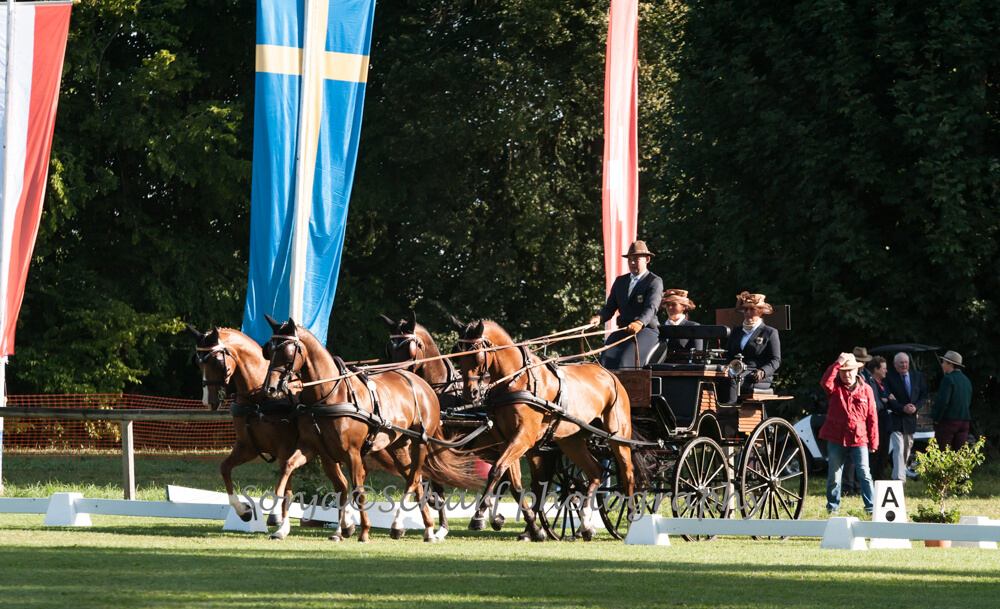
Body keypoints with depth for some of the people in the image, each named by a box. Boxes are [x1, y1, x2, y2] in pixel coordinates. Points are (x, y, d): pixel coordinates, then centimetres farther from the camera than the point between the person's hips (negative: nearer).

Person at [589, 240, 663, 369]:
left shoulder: (655, 282, -1)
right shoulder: (620, 281, 19)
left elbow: (651, 308, -16)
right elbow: (610, 307, 16)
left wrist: (639, 323, -37)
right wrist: (599, 318, -8)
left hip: (646, 330, -5)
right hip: (623, 330, 5)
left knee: (625, 359, -31)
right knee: (607, 357, -23)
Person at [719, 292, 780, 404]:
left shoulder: (770, 333, 12)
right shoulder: (736, 331, 28)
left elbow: (776, 360, 5)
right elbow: (728, 354, 23)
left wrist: (762, 372, -16)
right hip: (737, 373, 4)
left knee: (731, 378, -38)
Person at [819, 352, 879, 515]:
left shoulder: (865, 389, 5)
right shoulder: (836, 387, 3)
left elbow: (872, 417, 6)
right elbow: (826, 381, -23)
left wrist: (873, 441, 3)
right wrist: (838, 363, -24)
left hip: (859, 440, 0)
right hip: (836, 439, 0)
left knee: (864, 474, -4)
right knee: (834, 475, 7)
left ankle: (871, 507, 2)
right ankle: (832, 506, 20)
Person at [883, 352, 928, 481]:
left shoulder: (917, 377, 7)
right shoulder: (889, 377, -9)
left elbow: (923, 396, 10)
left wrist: (915, 407, -9)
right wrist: (902, 408, -20)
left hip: (911, 417, 6)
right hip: (895, 418, -6)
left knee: (907, 450, 15)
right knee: (898, 449, -16)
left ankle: (898, 474, 31)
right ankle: (899, 478, -22)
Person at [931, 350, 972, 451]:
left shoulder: (948, 379, -11)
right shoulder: (966, 380, 15)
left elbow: (943, 401, -18)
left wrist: (936, 419, -9)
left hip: (948, 420, -7)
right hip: (964, 422, 7)